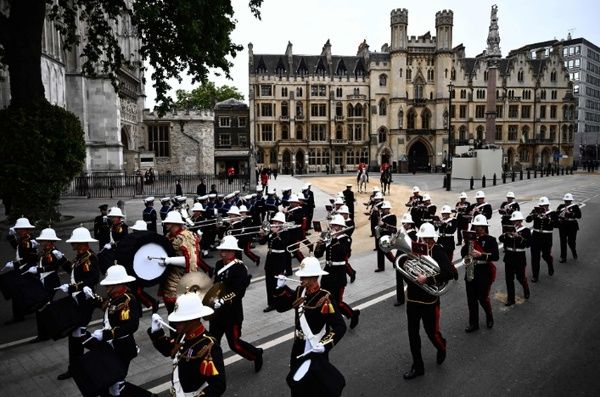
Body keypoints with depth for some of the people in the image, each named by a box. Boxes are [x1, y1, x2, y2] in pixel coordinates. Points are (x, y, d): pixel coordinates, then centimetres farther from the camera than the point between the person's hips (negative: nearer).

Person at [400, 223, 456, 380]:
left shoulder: (438, 251, -13)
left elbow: (451, 272, -25)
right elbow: (400, 263, 6)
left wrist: (428, 279, -31)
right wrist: (405, 264, -16)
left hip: (429, 299, -4)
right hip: (412, 297, 4)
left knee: (431, 331, 9)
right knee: (412, 332, 10)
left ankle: (441, 347, 45)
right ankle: (417, 366, 26)